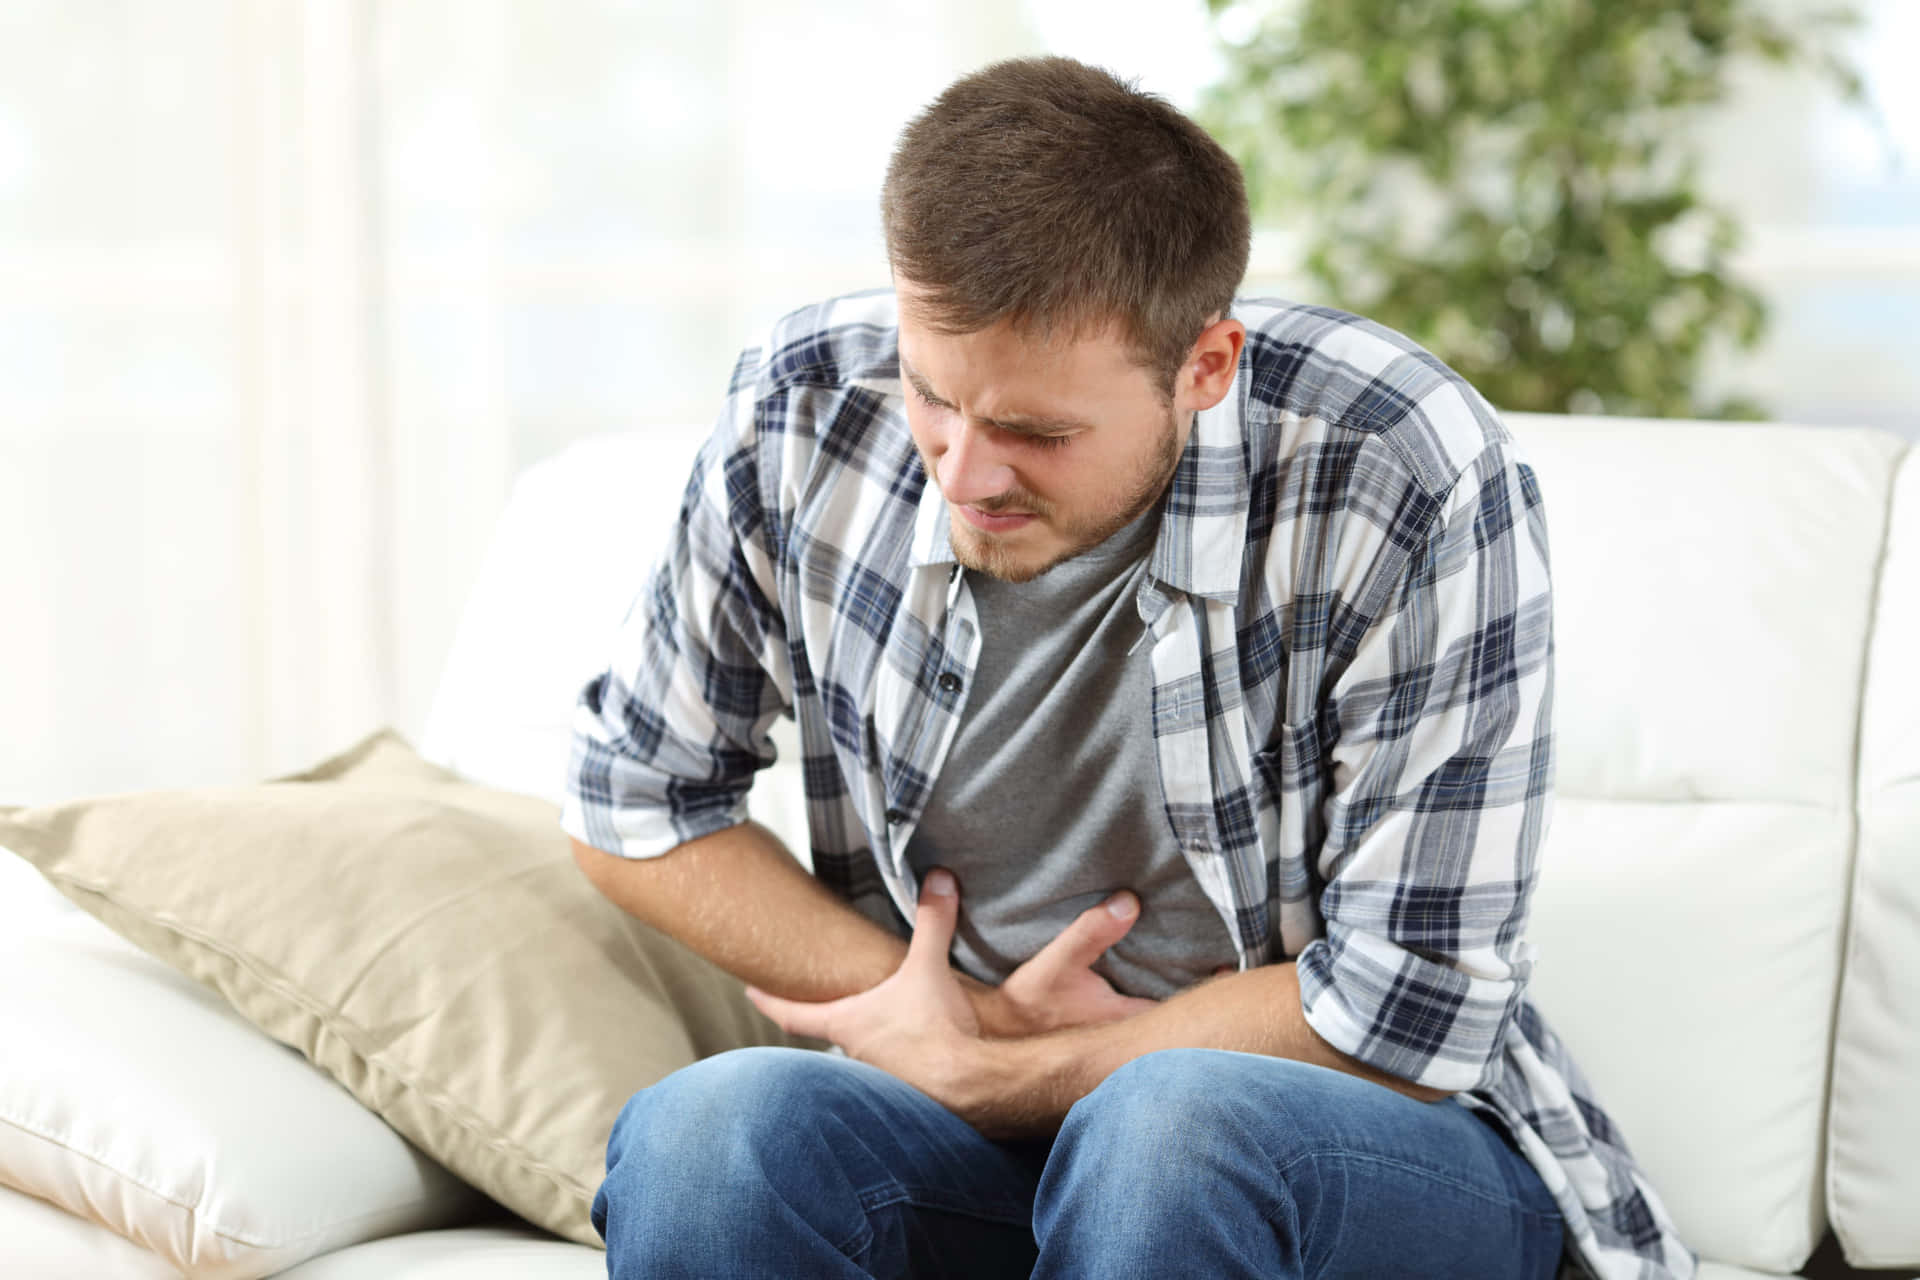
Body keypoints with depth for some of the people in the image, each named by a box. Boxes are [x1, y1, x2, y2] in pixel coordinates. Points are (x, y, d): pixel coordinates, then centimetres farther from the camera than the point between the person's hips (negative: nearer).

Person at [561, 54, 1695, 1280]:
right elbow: (633, 804, 4)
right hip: (967, 1133, 3)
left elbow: (1404, 1017, -16)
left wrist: (970, 1069, -10)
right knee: (705, 1133, -29)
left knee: (1173, 1128, -37)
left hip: (1383, 1147, -2)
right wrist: (977, 1024, -7)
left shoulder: (1419, 487, -21)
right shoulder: (807, 409, -9)